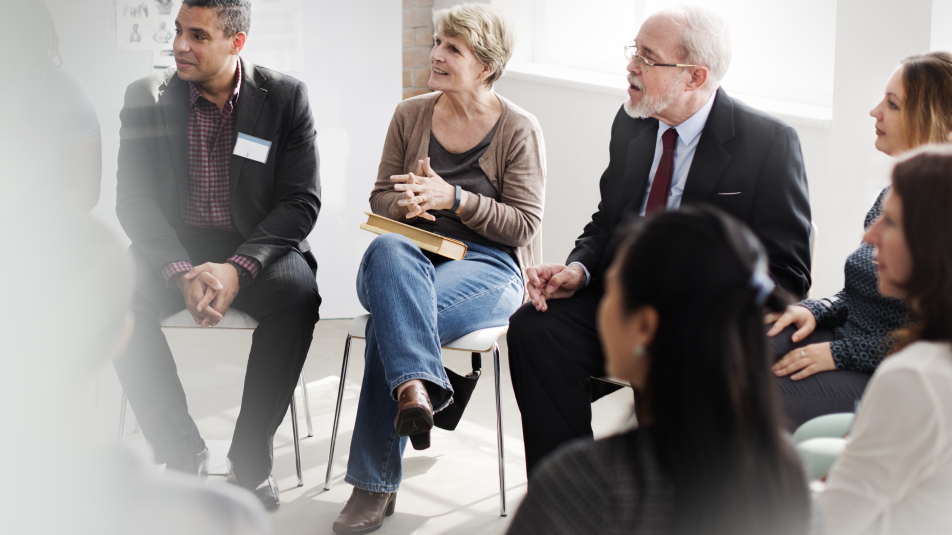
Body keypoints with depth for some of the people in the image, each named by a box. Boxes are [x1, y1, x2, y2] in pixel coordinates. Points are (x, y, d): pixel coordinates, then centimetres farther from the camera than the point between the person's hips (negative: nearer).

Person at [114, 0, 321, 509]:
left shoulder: (286, 97, -3)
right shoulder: (146, 97, 0)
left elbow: (301, 203, -7)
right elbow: (135, 199, -4)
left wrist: (236, 269, -23)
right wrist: (181, 272, -22)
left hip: (258, 244, -1)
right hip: (174, 246, 1)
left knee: (297, 293, -33)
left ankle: (250, 456, -18)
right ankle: (182, 452, -15)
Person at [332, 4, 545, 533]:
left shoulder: (520, 130, 0)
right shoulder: (411, 115, 12)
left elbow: (525, 224, -4)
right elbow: (381, 198, 15)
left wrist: (454, 198, -16)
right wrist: (406, 202, -10)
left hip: (486, 267, -3)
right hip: (410, 257, 3)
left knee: (392, 317, -35)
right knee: (388, 249, -38)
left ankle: (375, 483, -31)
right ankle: (418, 387, -52)